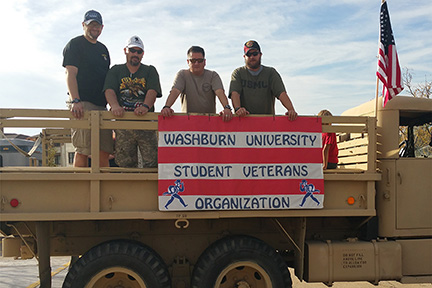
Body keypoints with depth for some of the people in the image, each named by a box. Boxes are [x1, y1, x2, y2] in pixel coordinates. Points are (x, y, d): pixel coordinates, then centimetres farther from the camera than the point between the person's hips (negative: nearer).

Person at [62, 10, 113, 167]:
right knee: (82, 151, -11)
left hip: (101, 105, 7)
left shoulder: (103, 49, 23)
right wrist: (75, 101, -22)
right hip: (82, 104, -6)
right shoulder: (75, 44, 4)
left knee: (104, 152, 2)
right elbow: (70, 73, -8)